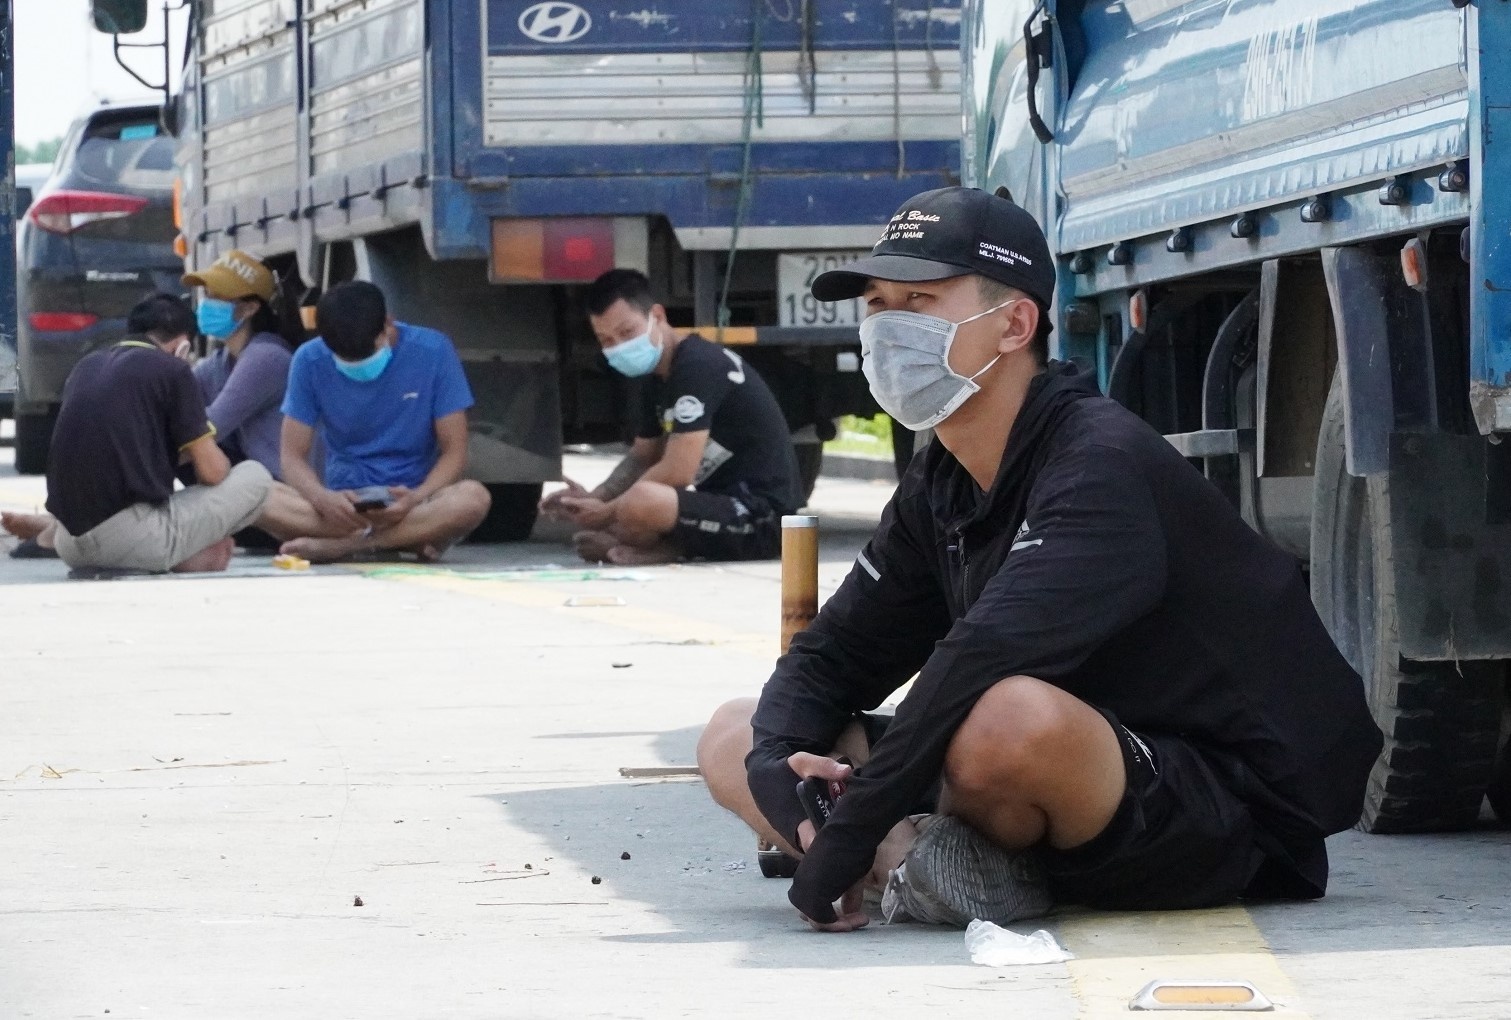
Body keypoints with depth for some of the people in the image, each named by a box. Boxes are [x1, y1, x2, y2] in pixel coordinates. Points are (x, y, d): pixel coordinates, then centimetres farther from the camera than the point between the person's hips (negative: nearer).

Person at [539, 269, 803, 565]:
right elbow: (642, 458, 21)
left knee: (642, 502, -36)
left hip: (761, 518, -10)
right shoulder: (661, 377, 12)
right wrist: (595, 498, 2)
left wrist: (608, 513, -13)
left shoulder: (697, 366, -18)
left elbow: (676, 473, -23)